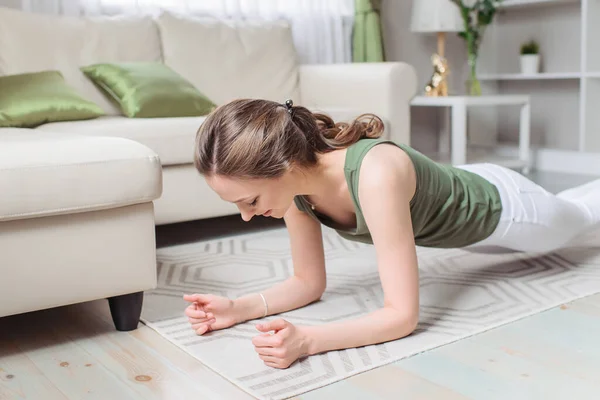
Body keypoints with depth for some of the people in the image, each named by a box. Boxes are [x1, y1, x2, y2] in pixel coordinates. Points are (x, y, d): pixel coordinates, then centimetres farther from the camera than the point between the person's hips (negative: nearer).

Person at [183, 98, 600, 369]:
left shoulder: (375, 174, -48)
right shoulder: (293, 181, -26)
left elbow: (403, 315, -45)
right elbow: (309, 283, -15)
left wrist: (306, 340, -58)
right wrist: (239, 308, -31)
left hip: (500, 205, -6)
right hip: (461, 195, 6)